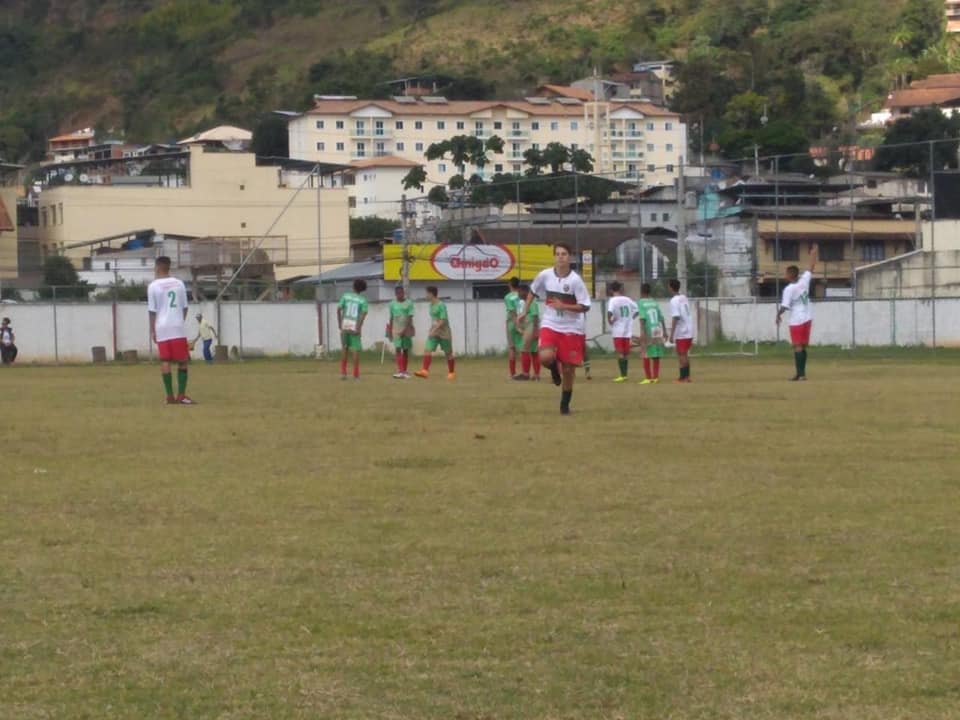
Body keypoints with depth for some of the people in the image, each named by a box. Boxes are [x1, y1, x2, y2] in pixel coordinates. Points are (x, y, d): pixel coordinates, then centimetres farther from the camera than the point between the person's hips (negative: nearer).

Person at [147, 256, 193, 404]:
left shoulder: (153, 286, -2)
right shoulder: (179, 284, 8)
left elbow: (152, 311, -2)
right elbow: (185, 307, 9)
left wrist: (152, 330, 6)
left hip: (162, 328, -2)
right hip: (179, 327, 2)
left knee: (165, 362, 0)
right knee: (182, 361, 7)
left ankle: (170, 397, -4)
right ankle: (181, 395, 0)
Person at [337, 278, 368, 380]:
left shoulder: (345, 296, 6)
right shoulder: (363, 300, 2)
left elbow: (339, 309, -2)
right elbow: (364, 313, -11)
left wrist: (339, 323, 4)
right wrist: (359, 328, -12)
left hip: (345, 325, 2)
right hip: (355, 326, -2)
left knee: (344, 348, 13)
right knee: (355, 349, 1)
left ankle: (343, 373, 11)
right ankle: (356, 374, 0)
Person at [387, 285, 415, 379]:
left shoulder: (409, 303, -3)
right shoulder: (392, 304, 5)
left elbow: (410, 317, -8)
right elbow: (391, 318, 10)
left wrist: (406, 329, -17)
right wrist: (390, 331, 8)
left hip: (406, 329, -1)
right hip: (396, 330, 1)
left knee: (405, 350, 5)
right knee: (398, 349, -11)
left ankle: (404, 371, 13)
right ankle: (400, 371, -18)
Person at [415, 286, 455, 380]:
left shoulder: (441, 305, -17)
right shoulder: (431, 305, 9)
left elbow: (443, 320, -22)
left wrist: (434, 330, -27)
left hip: (443, 333, -8)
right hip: (433, 333, 8)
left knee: (448, 353, 6)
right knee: (427, 350, -10)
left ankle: (451, 373, 19)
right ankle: (425, 371, -20)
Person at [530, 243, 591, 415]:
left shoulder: (575, 280, -13)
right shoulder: (545, 275, -5)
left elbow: (585, 306, -12)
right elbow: (532, 291, 15)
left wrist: (563, 306, -23)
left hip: (572, 328, -1)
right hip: (550, 325, 1)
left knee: (569, 370, 3)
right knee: (545, 357, -25)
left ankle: (565, 405, 23)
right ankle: (554, 368, 13)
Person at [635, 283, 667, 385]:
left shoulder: (641, 303, -3)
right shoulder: (655, 303, 12)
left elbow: (642, 318, -14)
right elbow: (661, 318, 8)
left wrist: (642, 332, -19)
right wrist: (664, 331, 12)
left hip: (648, 331, -5)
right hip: (658, 331, 5)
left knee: (646, 355, 1)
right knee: (656, 355, 10)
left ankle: (648, 378, -2)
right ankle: (655, 377, 9)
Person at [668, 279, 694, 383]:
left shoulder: (674, 301, -14)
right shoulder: (684, 298, 10)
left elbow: (676, 318, -20)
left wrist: (671, 334, -18)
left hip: (681, 332, -8)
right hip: (689, 330, 8)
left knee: (681, 355, -2)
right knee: (685, 354, 15)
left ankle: (683, 377, -1)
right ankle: (687, 376, 18)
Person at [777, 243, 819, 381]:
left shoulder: (789, 289, -16)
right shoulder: (804, 281, -1)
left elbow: (784, 306, -17)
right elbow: (811, 268, 12)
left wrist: (778, 315, 1)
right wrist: (814, 253, 24)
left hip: (797, 321, -6)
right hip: (807, 319, 6)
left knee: (797, 347, -6)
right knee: (803, 346, 13)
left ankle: (800, 373, -12)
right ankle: (802, 373, 16)